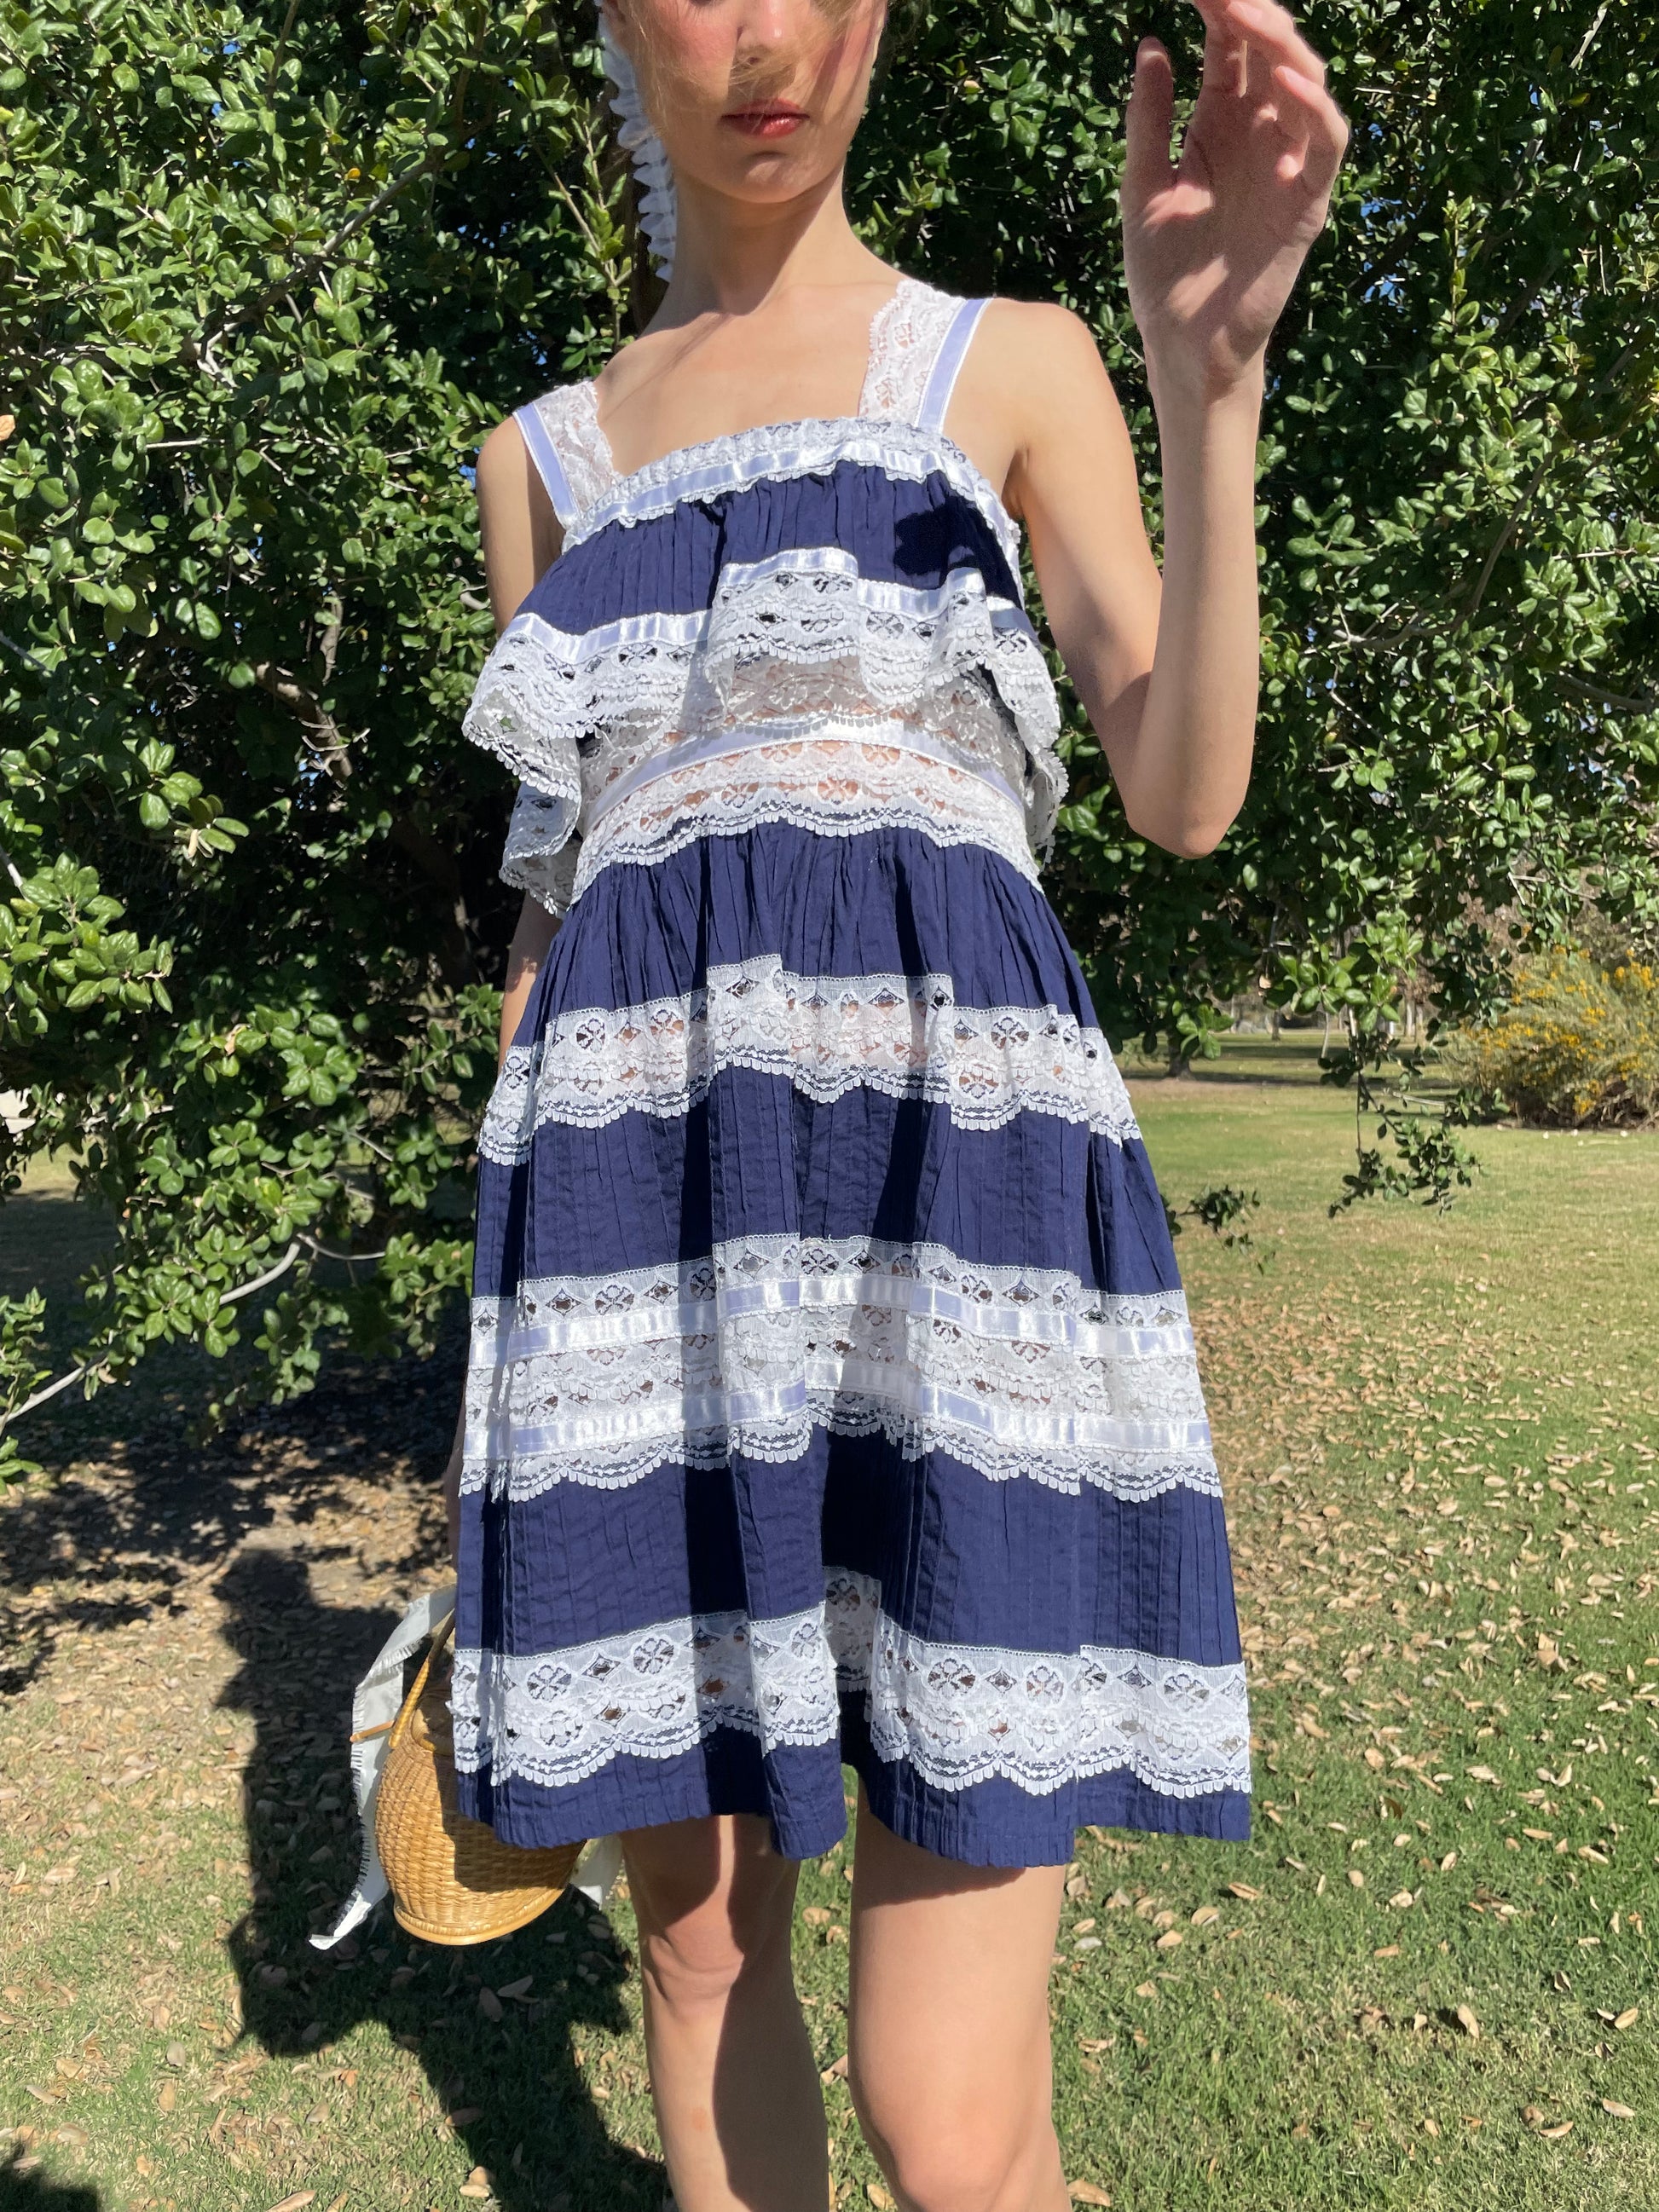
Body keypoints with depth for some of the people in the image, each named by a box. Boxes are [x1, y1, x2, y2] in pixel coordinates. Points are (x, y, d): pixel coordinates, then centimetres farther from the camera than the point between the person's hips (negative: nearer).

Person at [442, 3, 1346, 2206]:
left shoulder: (1006, 365, 12)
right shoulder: (546, 453, 20)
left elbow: (1188, 794, 0)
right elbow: (551, 892, 16)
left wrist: (1212, 375, -13)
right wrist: (514, 1318, 13)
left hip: (939, 1174, -3)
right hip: (649, 1209, 4)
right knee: (696, 1934, 15)